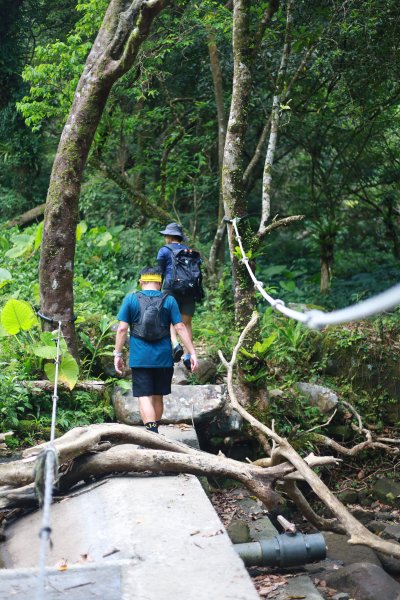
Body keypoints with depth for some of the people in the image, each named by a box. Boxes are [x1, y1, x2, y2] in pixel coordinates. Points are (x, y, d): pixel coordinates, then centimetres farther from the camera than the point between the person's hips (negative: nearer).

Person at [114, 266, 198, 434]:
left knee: (144, 397, -2)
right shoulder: (169, 301, 2)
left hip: (140, 359, -2)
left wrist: (117, 354, 2)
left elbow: (122, 329, -4)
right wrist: (192, 353, -2)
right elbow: (180, 328, -3)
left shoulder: (130, 299, 1)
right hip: (163, 359, 2)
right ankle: (154, 431, 30)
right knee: (158, 397, 16)